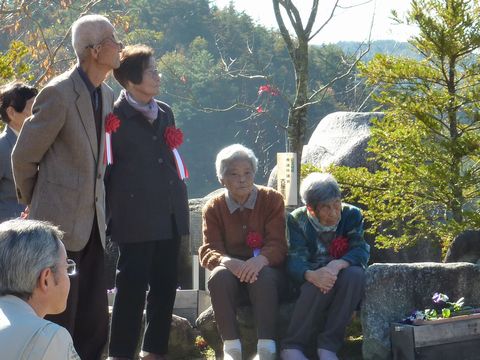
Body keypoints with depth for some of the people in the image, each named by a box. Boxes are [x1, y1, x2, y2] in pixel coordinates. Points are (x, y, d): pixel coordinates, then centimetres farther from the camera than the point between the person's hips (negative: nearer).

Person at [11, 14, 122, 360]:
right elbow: (23, 156, -6)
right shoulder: (59, 94, -14)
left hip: (93, 223, 7)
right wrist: (34, 203, 5)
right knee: (59, 318, -1)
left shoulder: (107, 95, 10)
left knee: (94, 322, 9)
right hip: (61, 222, -7)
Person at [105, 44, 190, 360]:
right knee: (133, 287, -4)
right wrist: (112, 213, -7)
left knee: (165, 286, 10)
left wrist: (181, 200, 15)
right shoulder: (114, 117, -6)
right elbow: (104, 168, -5)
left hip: (170, 215, 6)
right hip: (136, 218, -6)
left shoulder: (165, 113, 13)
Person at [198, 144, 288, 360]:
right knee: (219, 275, -33)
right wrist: (228, 262, -31)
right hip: (232, 276, 1)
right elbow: (209, 250, -6)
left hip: (267, 271, -1)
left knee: (263, 276, -36)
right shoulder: (213, 208, 4)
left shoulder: (272, 199, 0)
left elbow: (277, 245, -9)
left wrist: (261, 260, -34)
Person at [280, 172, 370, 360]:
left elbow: (361, 251, -15)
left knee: (355, 274, -32)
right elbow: (295, 261, -19)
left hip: (344, 284, 2)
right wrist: (312, 275, -44)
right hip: (309, 282, -2)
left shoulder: (352, 214, -4)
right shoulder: (297, 220, -7)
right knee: (320, 282, -35)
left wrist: (338, 265, -39)